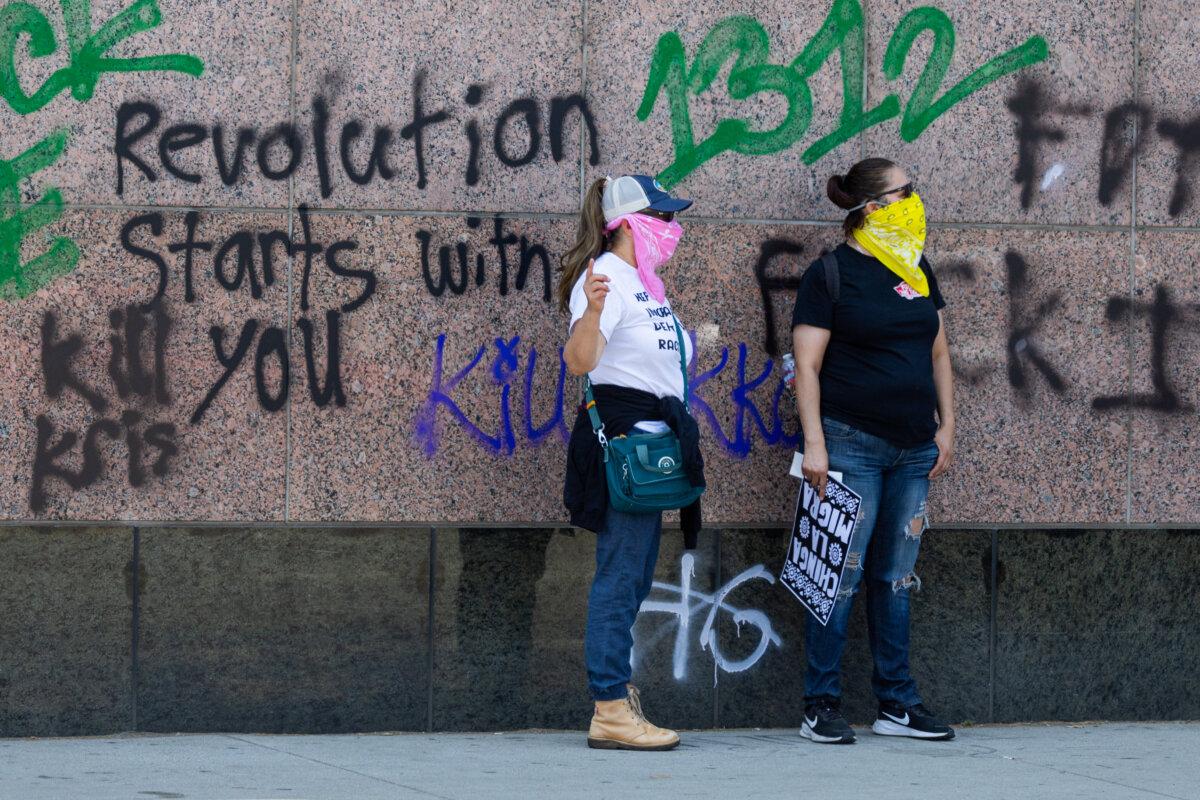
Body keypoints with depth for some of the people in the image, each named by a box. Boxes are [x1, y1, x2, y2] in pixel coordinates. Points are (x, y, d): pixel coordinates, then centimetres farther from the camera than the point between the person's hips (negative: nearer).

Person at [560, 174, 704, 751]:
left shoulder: (645, 282, 19)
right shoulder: (605, 278, -12)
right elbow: (579, 361, -26)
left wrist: (684, 444, 30)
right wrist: (592, 310, -45)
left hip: (651, 441, 10)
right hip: (619, 436, -10)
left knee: (632, 577, 12)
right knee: (621, 574, -10)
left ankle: (615, 691, 17)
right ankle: (611, 710, -10)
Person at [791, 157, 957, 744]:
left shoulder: (916, 271, 14)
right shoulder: (830, 274, -5)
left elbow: (938, 354, 19)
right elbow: (807, 365, -8)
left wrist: (946, 427, 13)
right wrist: (814, 443, -14)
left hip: (913, 450, 6)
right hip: (852, 447, -6)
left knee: (897, 578, 10)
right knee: (842, 576, -6)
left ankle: (897, 704, 15)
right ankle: (821, 707, 0)